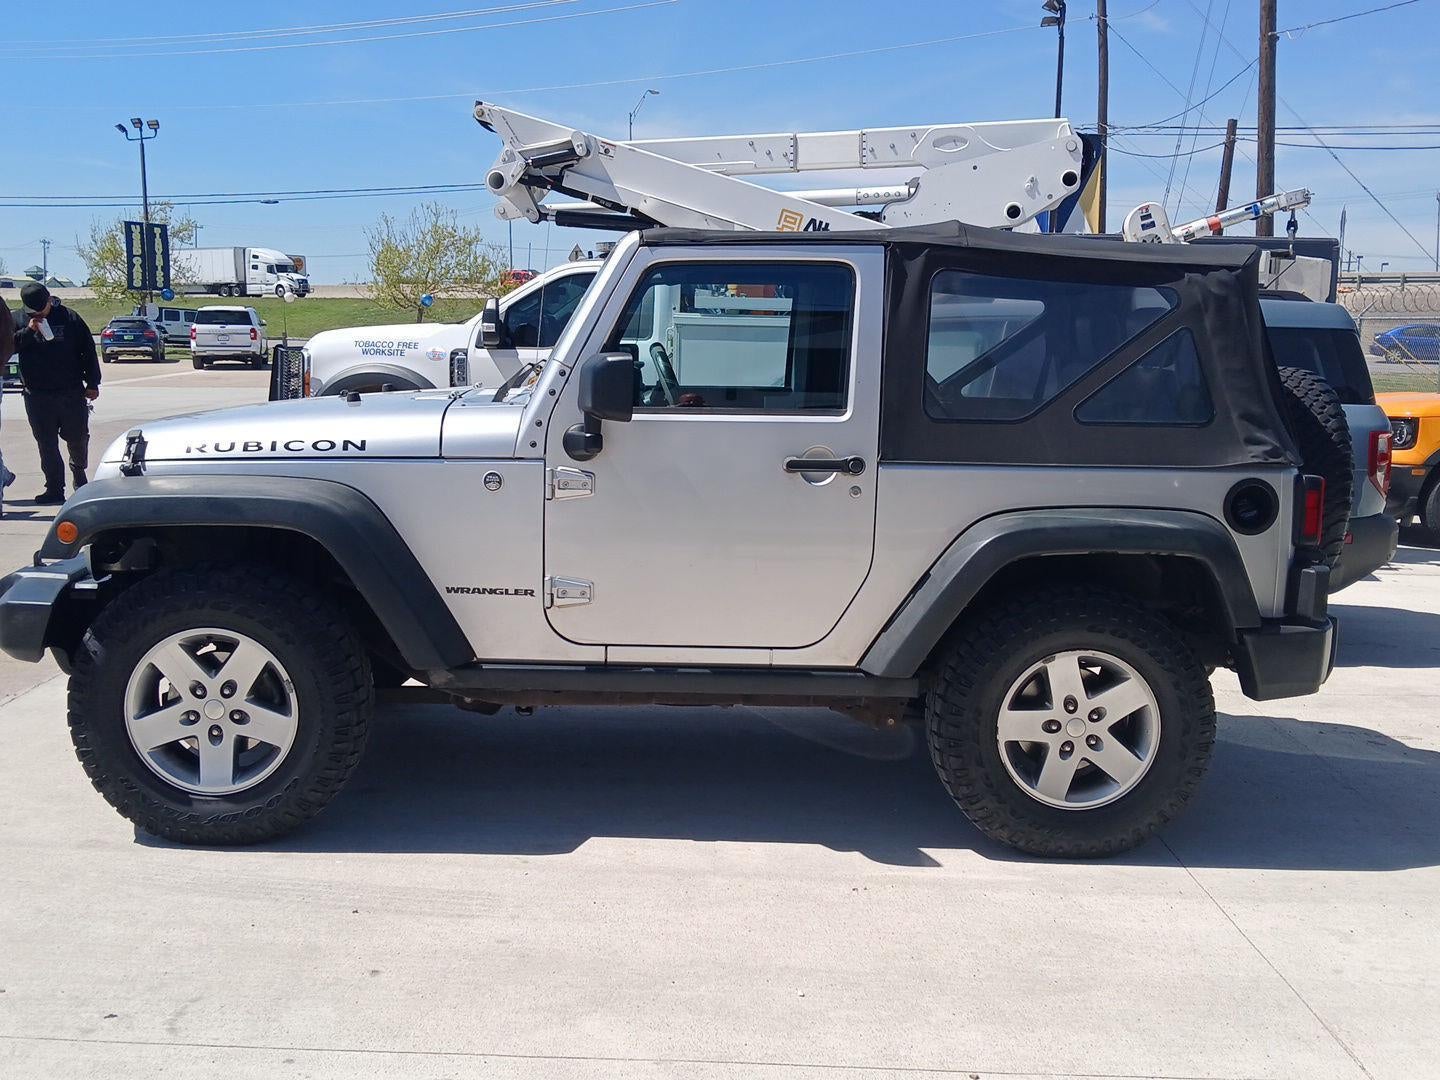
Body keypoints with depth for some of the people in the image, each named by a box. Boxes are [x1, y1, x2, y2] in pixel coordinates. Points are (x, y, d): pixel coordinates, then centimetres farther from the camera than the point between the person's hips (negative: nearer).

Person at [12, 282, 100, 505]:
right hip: (37, 395, 1)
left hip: (71, 392, -1)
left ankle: (78, 471, 35)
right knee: (46, 444, 1)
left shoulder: (69, 319, 0)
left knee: (78, 437, 7)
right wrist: (29, 331, -21)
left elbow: (88, 350, 4)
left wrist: (92, 383, 2)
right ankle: (54, 488, 6)